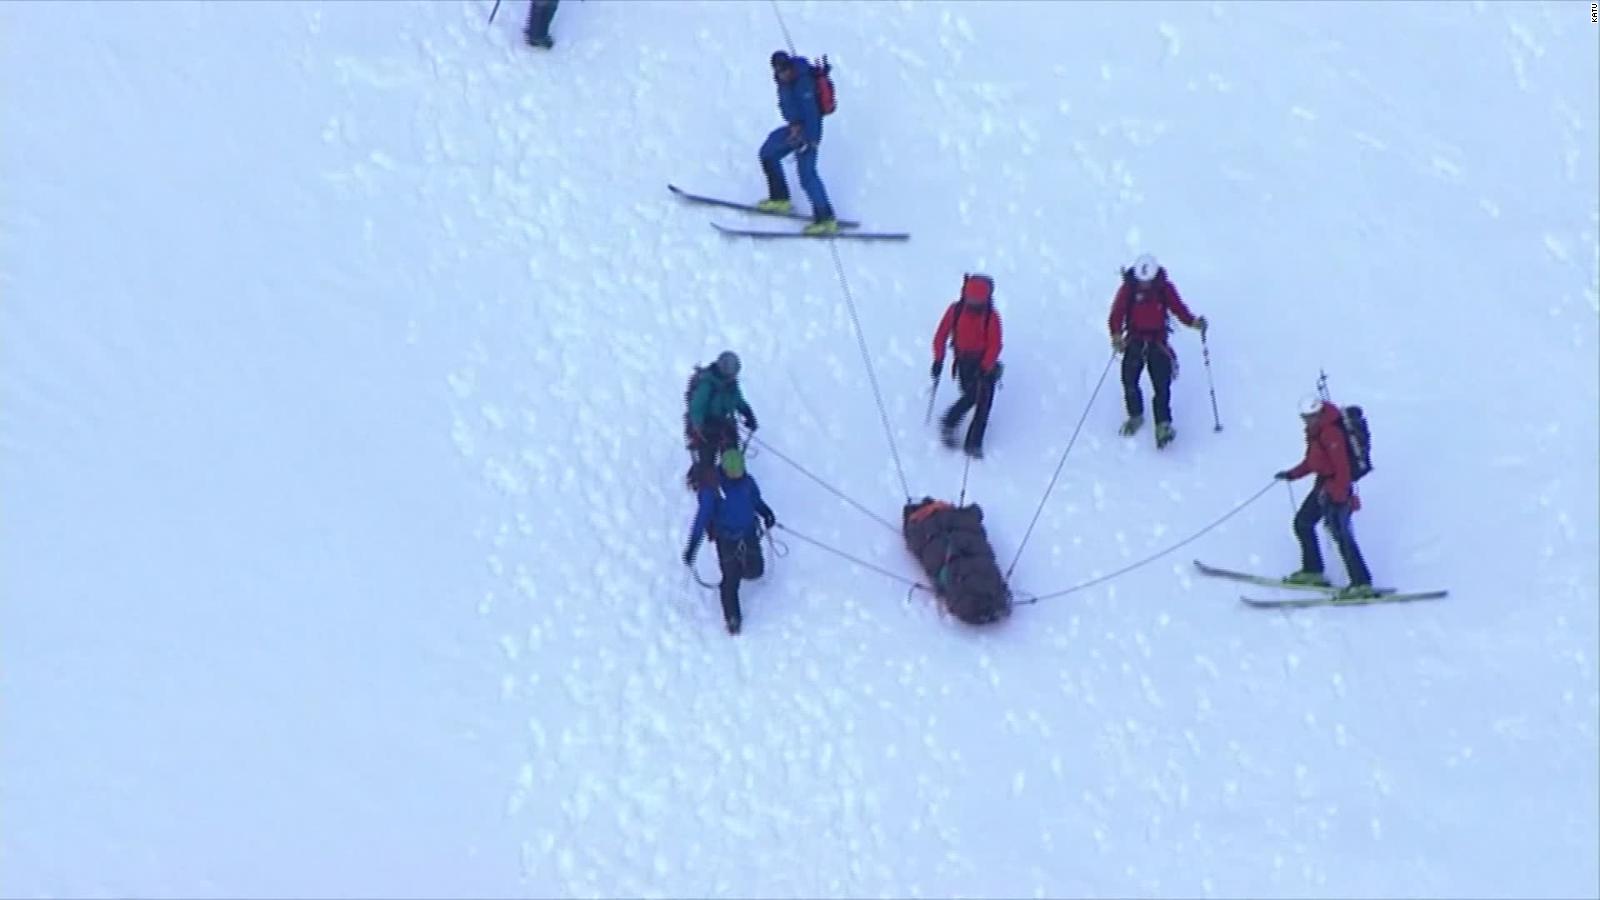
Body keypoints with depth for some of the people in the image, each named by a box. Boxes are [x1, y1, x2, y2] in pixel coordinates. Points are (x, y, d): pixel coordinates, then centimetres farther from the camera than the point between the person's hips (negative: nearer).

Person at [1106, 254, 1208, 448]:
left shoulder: (1165, 288, -4)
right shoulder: (1128, 289, -7)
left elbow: (1178, 308, -1)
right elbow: (1116, 314, -12)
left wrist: (1193, 321, -20)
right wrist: (1116, 334, -30)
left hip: (1158, 342, 0)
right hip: (1134, 340, 0)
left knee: (1162, 384, -13)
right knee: (1129, 380, -9)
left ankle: (1163, 425, -9)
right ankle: (1135, 417, 16)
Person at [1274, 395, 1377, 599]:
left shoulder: (1331, 433, -22)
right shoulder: (1314, 430, 8)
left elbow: (1343, 467, -24)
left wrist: (1336, 496, -26)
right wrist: (1292, 474, 12)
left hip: (1338, 486, -10)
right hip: (1323, 484, 10)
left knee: (1340, 534, -11)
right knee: (1302, 522, 16)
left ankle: (1362, 584, -10)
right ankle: (1313, 571, 26)